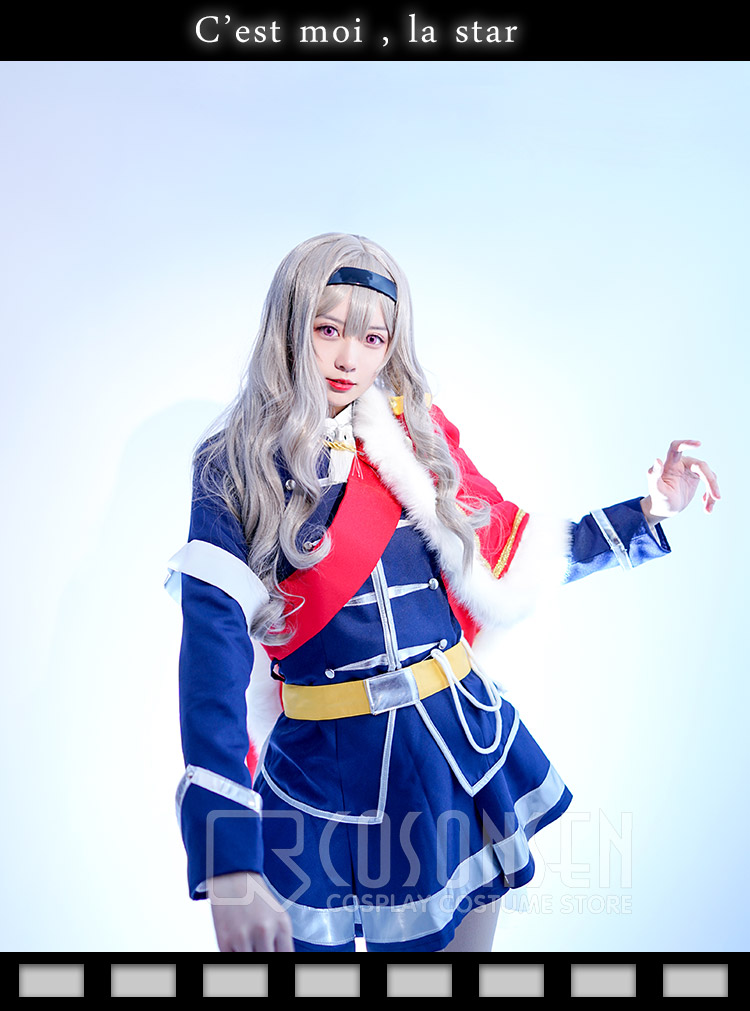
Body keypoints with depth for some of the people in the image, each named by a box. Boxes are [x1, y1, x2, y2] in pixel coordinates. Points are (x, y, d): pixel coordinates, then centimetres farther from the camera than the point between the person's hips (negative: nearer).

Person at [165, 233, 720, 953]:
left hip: (463, 753, 4)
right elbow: (212, 649, -20)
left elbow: (509, 563, 13)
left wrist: (649, 510, 9)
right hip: (328, 778, -3)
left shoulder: (420, 441, 3)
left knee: (459, 941, 18)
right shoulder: (235, 473, -9)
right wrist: (227, 867, -31)